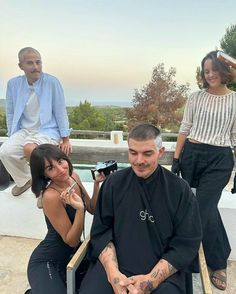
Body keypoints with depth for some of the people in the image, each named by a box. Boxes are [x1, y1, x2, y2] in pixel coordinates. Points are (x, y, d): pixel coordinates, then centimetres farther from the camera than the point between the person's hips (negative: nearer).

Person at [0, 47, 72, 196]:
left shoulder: (52, 82, -10)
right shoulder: (13, 84, 1)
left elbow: (60, 111, -5)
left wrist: (65, 139, -3)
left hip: (48, 130, -4)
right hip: (24, 130, 5)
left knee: (29, 148, -33)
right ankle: (24, 180, 13)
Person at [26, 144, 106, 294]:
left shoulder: (73, 176, -7)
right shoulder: (51, 196, -28)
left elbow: (93, 209, 3)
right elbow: (72, 241, -21)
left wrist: (97, 183, -10)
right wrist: (79, 209, -37)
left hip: (71, 255, 7)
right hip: (46, 263, -6)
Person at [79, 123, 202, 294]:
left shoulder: (180, 190, -4)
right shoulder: (114, 183, 1)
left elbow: (186, 243, -4)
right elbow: (101, 231, 3)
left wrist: (151, 280, -13)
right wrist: (113, 273, -11)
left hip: (164, 272, 0)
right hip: (114, 264, 1)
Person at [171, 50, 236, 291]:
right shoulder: (196, 97, 4)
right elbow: (184, 128, 5)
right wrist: (176, 158, 1)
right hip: (191, 155, 3)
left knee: (202, 210, -7)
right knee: (207, 208, 15)